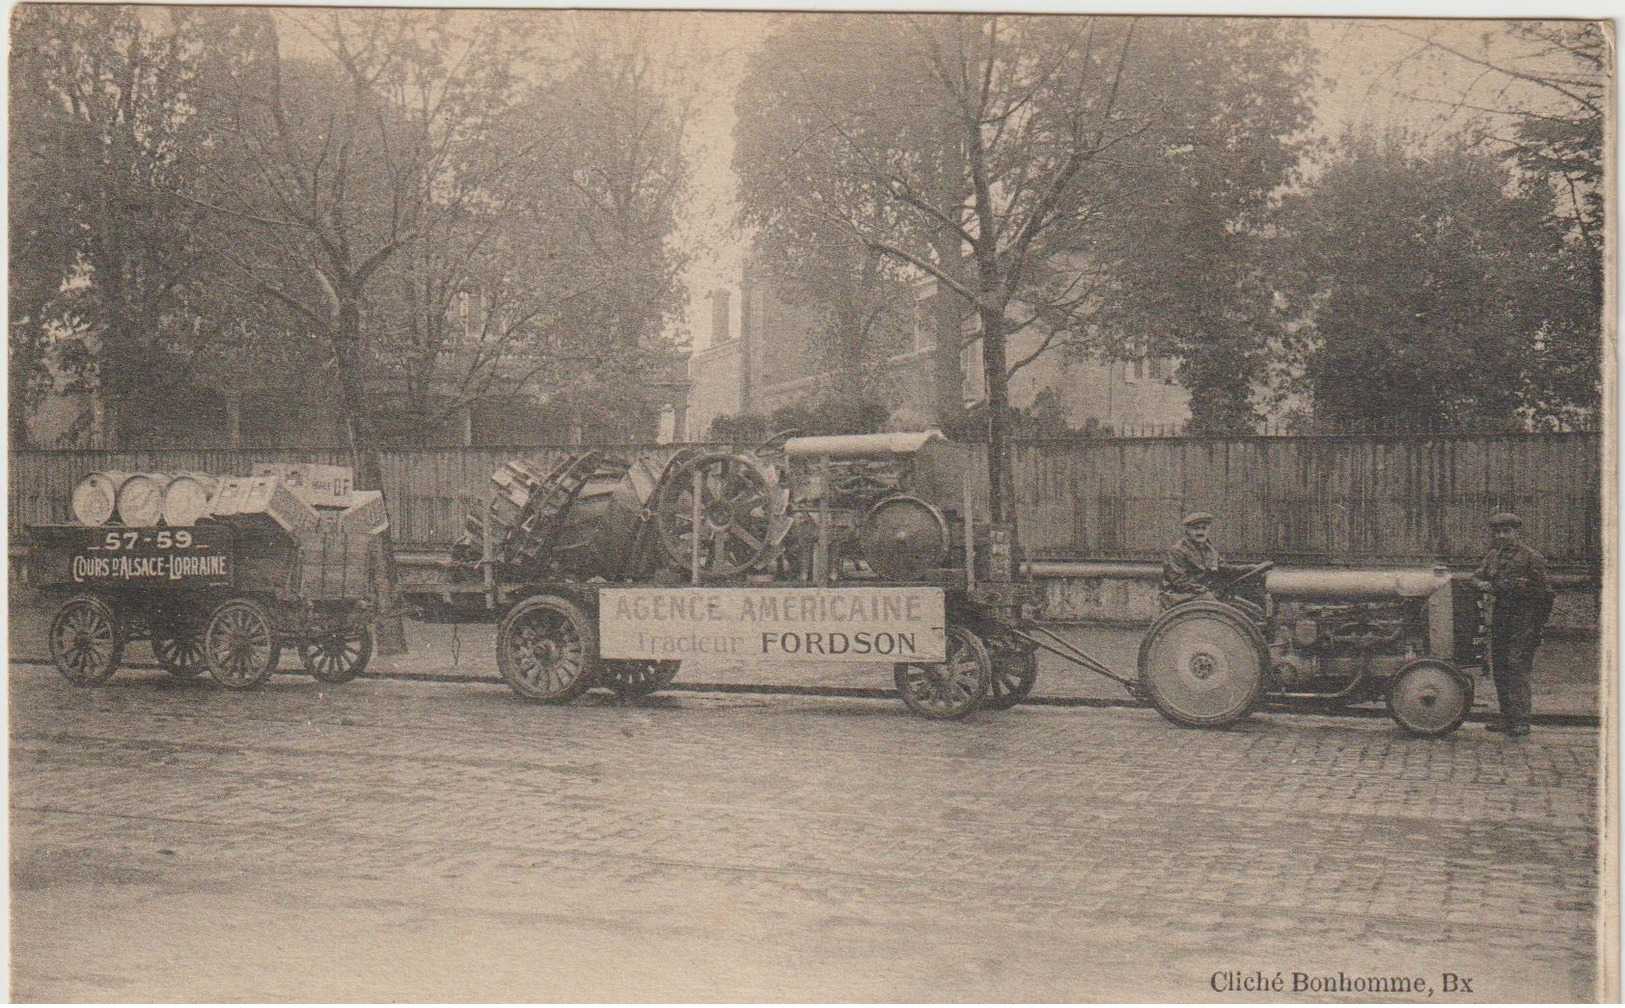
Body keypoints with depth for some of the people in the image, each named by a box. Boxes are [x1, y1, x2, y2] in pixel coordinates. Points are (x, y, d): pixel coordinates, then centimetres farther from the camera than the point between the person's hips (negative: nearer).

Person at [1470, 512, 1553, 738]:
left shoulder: (1531, 558, -6)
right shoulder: (1494, 556, 12)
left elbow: (1544, 594, -5)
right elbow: (1477, 575, 22)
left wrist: (1538, 624, -8)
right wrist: (1481, 583, -3)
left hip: (1523, 621, -7)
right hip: (1499, 619, 7)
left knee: (1518, 670, -10)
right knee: (1500, 669, 10)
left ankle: (1521, 722, -8)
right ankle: (1507, 718, 19)